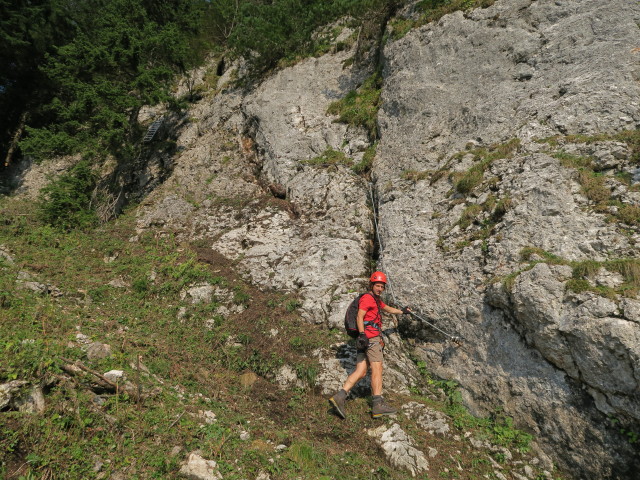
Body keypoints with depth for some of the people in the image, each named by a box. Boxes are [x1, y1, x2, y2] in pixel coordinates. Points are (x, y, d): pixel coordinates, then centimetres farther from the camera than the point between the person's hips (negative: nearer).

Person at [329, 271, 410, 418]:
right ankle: (378, 405, -12)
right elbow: (360, 317, -15)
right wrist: (362, 334, -26)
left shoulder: (376, 300, 28)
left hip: (367, 339, 9)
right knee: (377, 368, -11)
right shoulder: (367, 298, -4)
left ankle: (339, 397, -8)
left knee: (360, 372, 0)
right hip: (370, 337, -9)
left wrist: (402, 311, 56)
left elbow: (388, 309, 45)